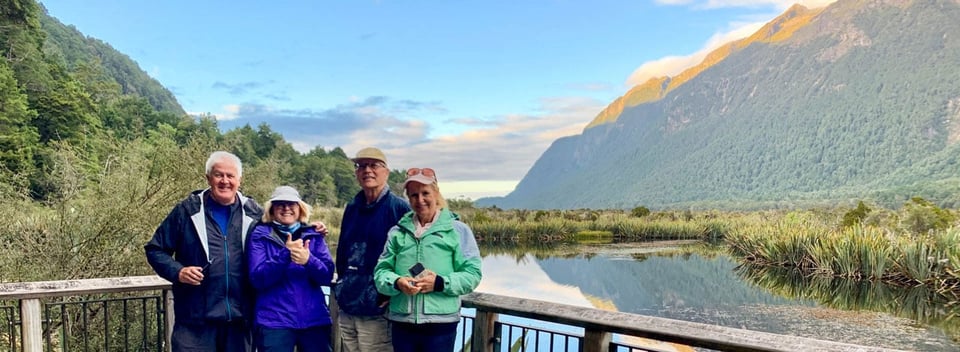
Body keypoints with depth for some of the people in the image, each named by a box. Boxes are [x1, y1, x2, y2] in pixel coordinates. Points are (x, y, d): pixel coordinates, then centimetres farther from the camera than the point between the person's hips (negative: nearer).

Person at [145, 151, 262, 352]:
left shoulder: (254, 214, 6)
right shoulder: (188, 210, 0)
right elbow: (155, 249, 5)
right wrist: (177, 271, -12)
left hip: (240, 319, 2)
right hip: (195, 319, -2)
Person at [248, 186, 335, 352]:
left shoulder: (313, 235, 9)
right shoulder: (260, 235, 3)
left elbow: (327, 276, 1)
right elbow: (257, 279, -7)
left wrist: (309, 260, -19)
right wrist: (285, 255, -20)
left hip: (314, 319, 2)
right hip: (274, 321, -2)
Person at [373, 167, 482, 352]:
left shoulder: (458, 230, 2)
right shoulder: (397, 232, 11)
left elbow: (472, 274, -2)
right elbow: (381, 271, 8)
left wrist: (440, 283, -17)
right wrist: (397, 283, -14)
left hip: (440, 324, -3)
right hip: (401, 323, 3)